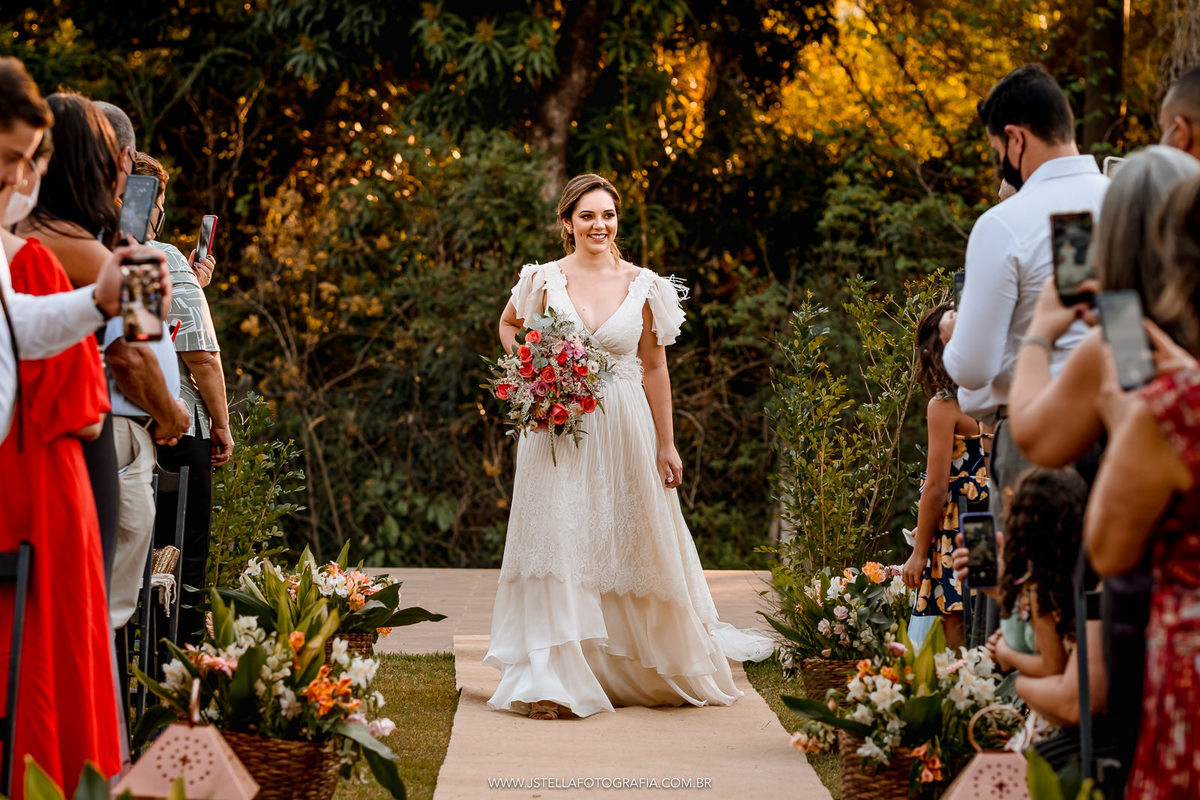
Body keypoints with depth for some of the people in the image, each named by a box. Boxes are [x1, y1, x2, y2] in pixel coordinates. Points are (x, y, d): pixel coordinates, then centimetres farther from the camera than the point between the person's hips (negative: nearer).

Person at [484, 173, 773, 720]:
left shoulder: (643, 286, 1)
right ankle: (553, 681, -2)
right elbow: (508, 325, 18)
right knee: (558, 546, -4)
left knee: (635, 546, 9)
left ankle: (639, 670, 27)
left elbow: (655, 368, 5)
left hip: (625, 429, 1)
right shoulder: (545, 280, -2)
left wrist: (666, 444, 4)